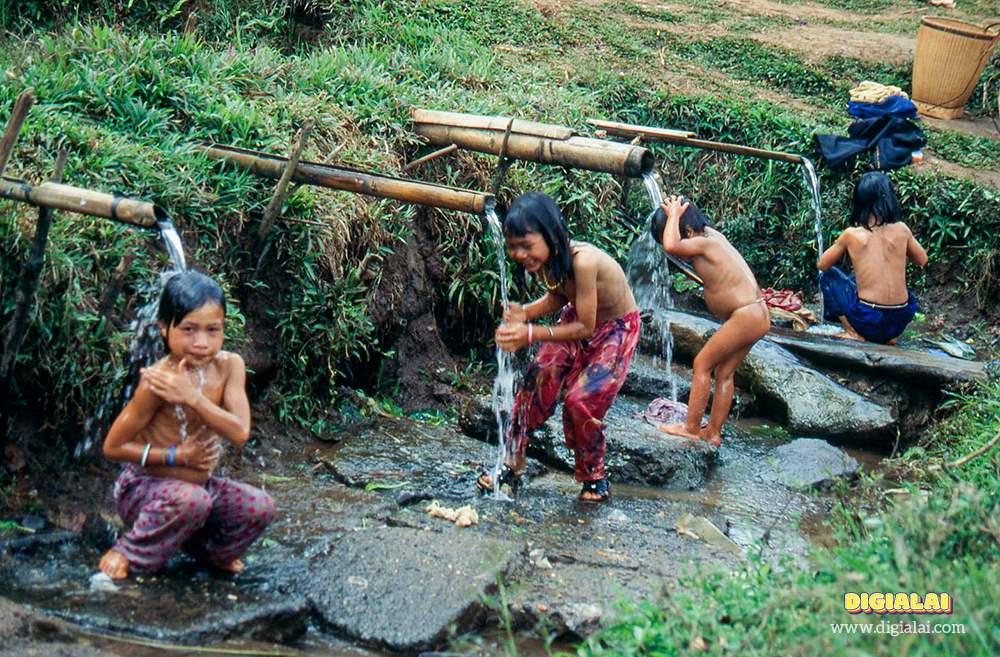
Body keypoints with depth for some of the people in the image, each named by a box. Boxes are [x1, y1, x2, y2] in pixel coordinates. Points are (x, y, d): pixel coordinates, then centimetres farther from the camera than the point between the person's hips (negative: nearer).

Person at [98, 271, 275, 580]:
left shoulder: (230, 365, -8)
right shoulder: (157, 381, -22)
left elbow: (239, 434, -20)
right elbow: (113, 447, -16)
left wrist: (191, 396, -29)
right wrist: (176, 455, -22)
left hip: (200, 483, 6)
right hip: (144, 487, -5)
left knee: (260, 508, -14)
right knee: (191, 501, -35)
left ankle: (210, 550, 16)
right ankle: (129, 555, -10)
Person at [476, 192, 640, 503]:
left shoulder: (582, 260, -40)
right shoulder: (546, 257, -18)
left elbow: (585, 328, -31)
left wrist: (531, 334, -38)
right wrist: (524, 314, -18)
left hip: (615, 329, -6)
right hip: (577, 319, 6)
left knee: (581, 401, -15)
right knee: (536, 382, -6)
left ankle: (594, 477, 11)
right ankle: (512, 466, 8)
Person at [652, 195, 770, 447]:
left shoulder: (704, 243, -17)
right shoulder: (712, 235, 11)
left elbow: (671, 246, -36)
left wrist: (674, 216, -20)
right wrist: (674, 215, 14)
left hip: (746, 316, -10)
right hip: (757, 314, 10)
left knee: (702, 364, -2)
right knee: (724, 372, 14)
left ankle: (691, 427, 2)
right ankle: (713, 433, 19)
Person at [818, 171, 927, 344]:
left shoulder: (851, 234, -7)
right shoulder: (901, 229, -1)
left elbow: (822, 265, 8)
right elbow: (922, 260, 17)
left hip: (868, 322, -4)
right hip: (900, 322, 4)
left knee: (828, 276, 17)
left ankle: (853, 333, 5)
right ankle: (888, 337, 19)